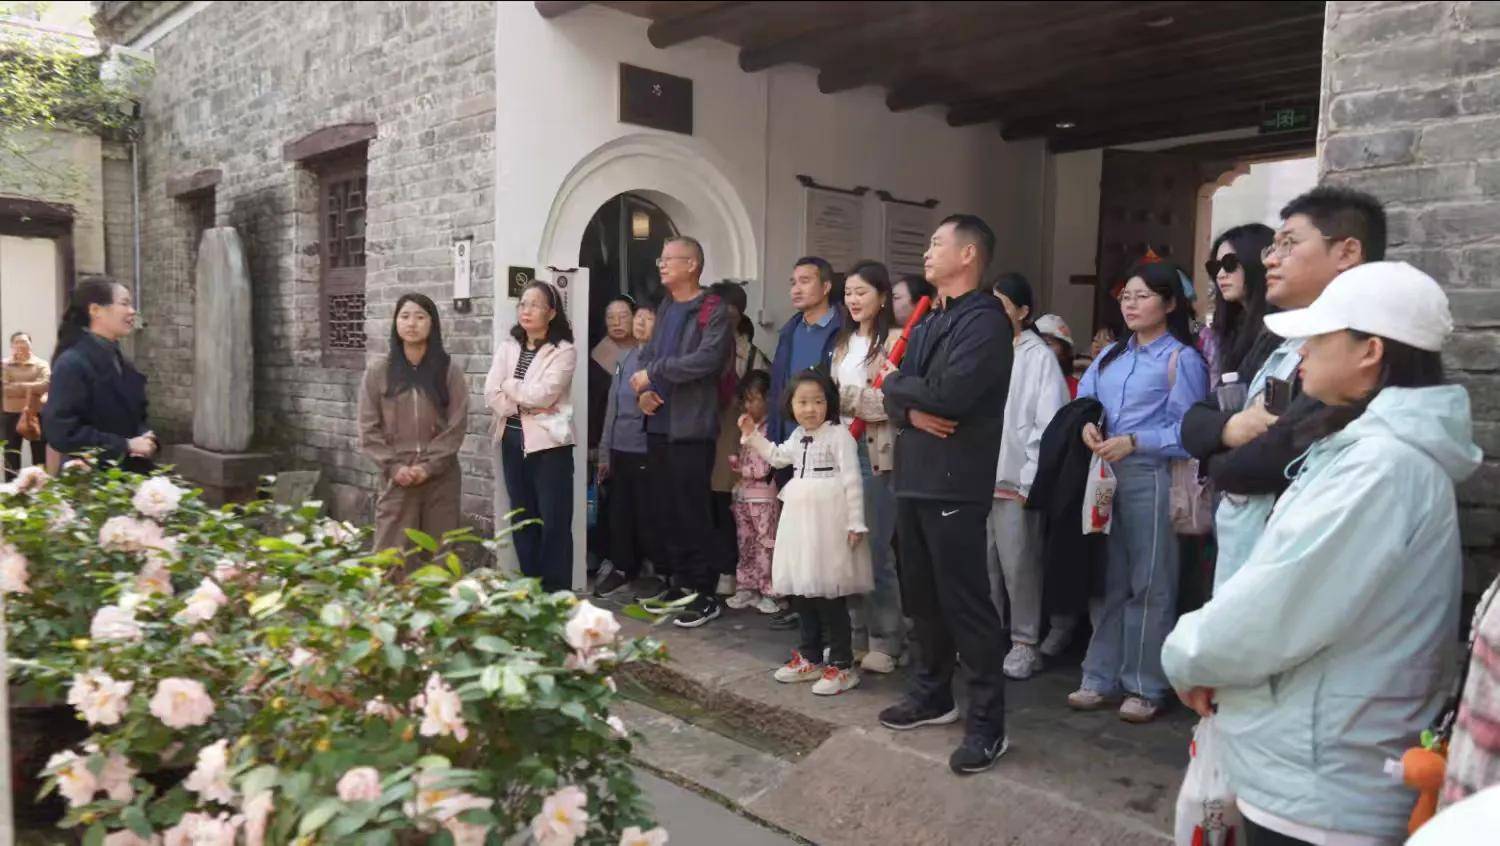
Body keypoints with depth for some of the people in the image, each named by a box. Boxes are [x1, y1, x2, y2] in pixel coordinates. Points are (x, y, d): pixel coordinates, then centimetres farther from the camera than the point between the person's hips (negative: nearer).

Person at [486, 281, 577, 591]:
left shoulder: (563, 351, -5)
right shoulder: (507, 347, 10)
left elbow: (542, 394, -17)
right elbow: (491, 394, 0)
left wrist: (509, 386, -3)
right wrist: (527, 405, -11)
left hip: (548, 442, -5)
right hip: (512, 441, 5)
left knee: (554, 522, -3)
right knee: (522, 520, 11)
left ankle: (556, 594, 6)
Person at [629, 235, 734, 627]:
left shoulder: (713, 310, -7)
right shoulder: (665, 308, 18)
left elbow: (707, 358, -21)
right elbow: (647, 355, 18)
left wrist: (653, 372, -14)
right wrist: (642, 389, -3)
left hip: (691, 429, -7)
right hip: (659, 426, 8)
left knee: (693, 513, -3)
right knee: (668, 511, 12)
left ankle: (706, 594, 6)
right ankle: (682, 583, 24)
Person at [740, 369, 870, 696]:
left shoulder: (839, 435, -11)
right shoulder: (798, 436, 14)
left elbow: (852, 482, -14)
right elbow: (777, 457, 34)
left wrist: (856, 523, -17)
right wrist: (753, 436, 27)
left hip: (829, 523, -8)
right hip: (799, 521, 8)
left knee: (830, 596, -5)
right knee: (801, 592, 14)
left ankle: (842, 666, 5)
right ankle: (809, 658, 28)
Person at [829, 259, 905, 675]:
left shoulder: (894, 340, -8)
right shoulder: (844, 342, 17)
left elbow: (894, 402, -16)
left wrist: (844, 396, -14)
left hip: (877, 454, -7)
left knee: (876, 549, -3)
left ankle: (886, 640, 10)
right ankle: (856, 632, 22)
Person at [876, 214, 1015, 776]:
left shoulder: (986, 320, -11)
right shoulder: (928, 323, 18)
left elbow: (949, 393, -24)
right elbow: (893, 391, 11)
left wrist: (901, 384, -6)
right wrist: (909, 409, -12)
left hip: (954, 484, -9)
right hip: (913, 477, 9)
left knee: (966, 604, -3)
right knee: (921, 597, 17)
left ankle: (987, 723, 9)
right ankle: (932, 695, 33)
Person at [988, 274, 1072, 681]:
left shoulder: (1039, 356, -3)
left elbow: (1048, 425, -7)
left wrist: (1029, 480, -11)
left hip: (1014, 479, -5)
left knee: (1018, 564, 2)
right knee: (984, 564, 11)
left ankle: (1025, 643, 15)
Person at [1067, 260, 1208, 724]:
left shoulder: (1182, 359, -4)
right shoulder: (1110, 355, 17)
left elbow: (1189, 430, -10)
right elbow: (1083, 400, 14)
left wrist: (1134, 442, -18)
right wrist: (1086, 425, -7)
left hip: (1152, 477, -6)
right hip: (1106, 476, 6)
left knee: (1149, 584, 2)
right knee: (1108, 580, 12)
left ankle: (1147, 687, 14)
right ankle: (1102, 679, 21)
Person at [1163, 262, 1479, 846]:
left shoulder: (1382, 465, -23)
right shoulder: (1375, 449, 11)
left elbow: (1277, 610, -24)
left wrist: (1187, 656, -6)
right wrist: (1205, 656, 1)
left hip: (1318, 788, -9)